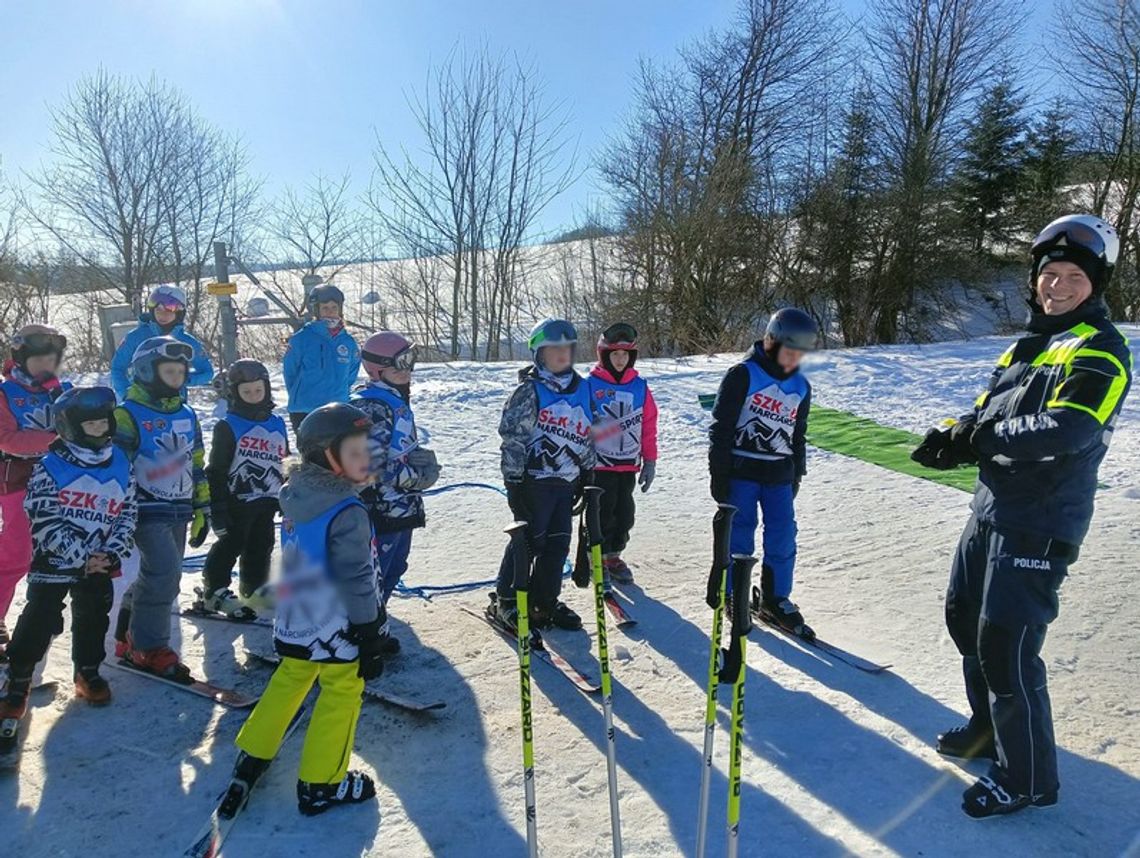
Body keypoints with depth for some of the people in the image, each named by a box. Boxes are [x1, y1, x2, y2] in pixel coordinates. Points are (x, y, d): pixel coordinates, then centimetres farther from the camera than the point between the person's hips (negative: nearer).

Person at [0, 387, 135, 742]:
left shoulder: (120, 465, 1)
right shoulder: (52, 465, -12)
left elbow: (127, 515, 5)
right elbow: (44, 520, -15)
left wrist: (112, 553, -9)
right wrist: (80, 557, -19)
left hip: (99, 564, 4)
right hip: (54, 560, -3)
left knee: (93, 619, 12)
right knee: (39, 622, -1)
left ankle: (88, 673, 31)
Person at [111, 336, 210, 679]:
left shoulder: (187, 416, 12)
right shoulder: (128, 416, -8)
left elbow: (197, 466, 18)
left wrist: (202, 508, 16)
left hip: (179, 512, 7)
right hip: (147, 512, -7)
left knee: (164, 580, 11)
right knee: (163, 573, -18)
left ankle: (128, 636, 31)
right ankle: (148, 648, -3)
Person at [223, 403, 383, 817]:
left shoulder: (296, 496, -1)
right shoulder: (348, 514, -25)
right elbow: (355, 582, -22)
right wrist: (371, 640, -14)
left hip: (296, 620, 8)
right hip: (336, 630, -8)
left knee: (289, 680, 25)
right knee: (341, 694, 9)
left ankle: (251, 758, 36)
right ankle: (321, 785, 20)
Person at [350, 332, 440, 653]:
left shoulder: (399, 403, 12)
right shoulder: (370, 406, -19)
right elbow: (369, 464, -24)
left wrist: (422, 459, 5)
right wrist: (414, 476, -16)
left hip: (402, 506, 10)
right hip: (379, 509, -10)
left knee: (393, 569, 20)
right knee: (372, 576, 0)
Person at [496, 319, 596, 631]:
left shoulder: (582, 388, 11)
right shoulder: (530, 390, -9)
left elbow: (587, 436, 19)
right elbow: (512, 436, -12)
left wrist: (588, 474, 18)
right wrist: (514, 480, -15)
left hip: (567, 481, 6)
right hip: (535, 479, -6)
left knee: (558, 543, 10)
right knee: (529, 541, 0)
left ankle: (545, 600, 24)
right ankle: (507, 600, 17)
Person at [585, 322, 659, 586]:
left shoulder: (640, 387, 6)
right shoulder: (590, 385, -7)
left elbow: (649, 426, 9)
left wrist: (650, 461, 8)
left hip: (629, 465, 4)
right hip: (599, 465, -4)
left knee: (624, 514, 11)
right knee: (603, 513, 0)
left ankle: (614, 556, 28)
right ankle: (598, 559, 18)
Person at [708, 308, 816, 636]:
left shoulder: (801, 386, 9)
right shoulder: (743, 375, -10)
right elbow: (721, 428, -10)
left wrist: (796, 476, 16)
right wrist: (719, 475, -10)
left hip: (779, 475, 5)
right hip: (741, 472, -5)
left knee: (783, 538, 5)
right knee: (740, 537, 2)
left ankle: (776, 601, 20)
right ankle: (735, 598, 19)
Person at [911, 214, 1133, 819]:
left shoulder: (1099, 350, -13)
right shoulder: (1031, 343, 14)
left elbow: (1065, 431, -28)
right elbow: (985, 413, 13)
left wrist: (984, 437, -16)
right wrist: (954, 436, -8)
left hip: (1039, 525, -9)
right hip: (990, 511, 9)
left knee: (1006, 648, -5)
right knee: (965, 618, 19)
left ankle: (1028, 779, 15)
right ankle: (991, 728, 41)